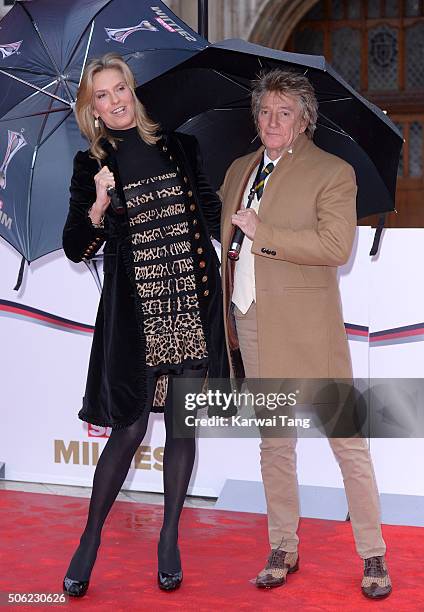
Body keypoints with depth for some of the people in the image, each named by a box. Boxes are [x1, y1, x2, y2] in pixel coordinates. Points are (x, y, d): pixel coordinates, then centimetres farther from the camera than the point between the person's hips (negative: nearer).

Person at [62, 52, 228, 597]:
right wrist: (98, 207, -16)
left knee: (183, 424, 5)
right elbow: (75, 249, -1)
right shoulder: (91, 165, 3)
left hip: (194, 303, 3)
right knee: (129, 426, -3)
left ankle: (169, 540, 18)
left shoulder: (177, 147, 10)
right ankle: (90, 541, 13)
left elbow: (209, 213, 21)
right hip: (137, 311, -2)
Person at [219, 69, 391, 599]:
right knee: (273, 442, 12)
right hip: (250, 323, 6)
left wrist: (263, 234, -16)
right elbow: (223, 237, 26)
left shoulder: (333, 172, -3)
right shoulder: (239, 170, 15)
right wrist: (223, 309, 17)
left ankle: (373, 557, 9)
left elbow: (336, 246, -16)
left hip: (307, 327, -5)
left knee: (347, 441, -1)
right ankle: (283, 550, 24)